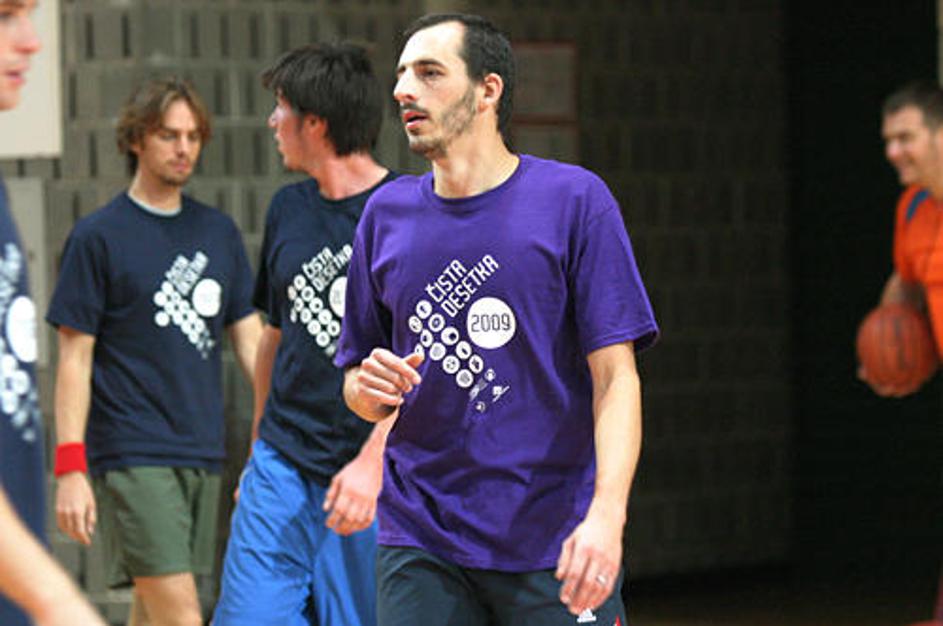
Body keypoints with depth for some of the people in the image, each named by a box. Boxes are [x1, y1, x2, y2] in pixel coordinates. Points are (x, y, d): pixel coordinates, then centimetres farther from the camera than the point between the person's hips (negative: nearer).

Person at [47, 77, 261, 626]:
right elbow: (74, 359, -3)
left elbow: (251, 338, 15)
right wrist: (70, 468, -11)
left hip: (203, 456, 5)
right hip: (132, 457, -5)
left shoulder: (218, 232, 13)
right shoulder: (98, 236, -2)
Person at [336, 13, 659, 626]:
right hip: (421, 545, 3)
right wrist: (371, 388, -7)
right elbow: (357, 381, 17)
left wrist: (606, 513, -19)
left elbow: (615, 377, -6)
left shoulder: (575, 199, -1)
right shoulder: (387, 214, 10)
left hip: (557, 549, -3)